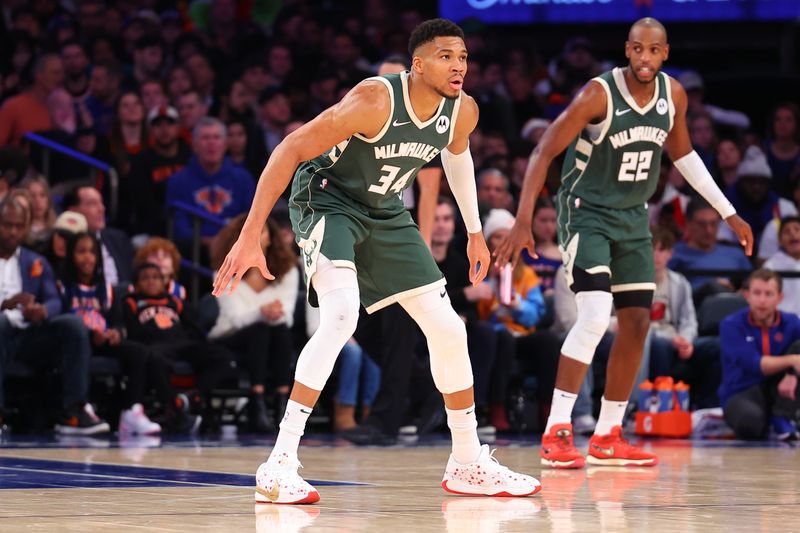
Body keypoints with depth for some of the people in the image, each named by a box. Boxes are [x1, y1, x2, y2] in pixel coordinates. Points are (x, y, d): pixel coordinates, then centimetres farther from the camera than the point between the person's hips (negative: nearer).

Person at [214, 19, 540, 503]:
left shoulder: (463, 111, -11)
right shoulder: (375, 100, -31)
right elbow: (290, 150, -29)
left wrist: (475, 232, 22)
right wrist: (250, 237, -32)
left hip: (385, 212, 7)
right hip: (327, 200, -7)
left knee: (448, 329, 4)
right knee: (341, 317, -30)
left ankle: (470, 465, 21)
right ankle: (279, 466, -28)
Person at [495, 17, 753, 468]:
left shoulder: (673, 95, -3)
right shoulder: (600, 94, -22)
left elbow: (683, 154, 15)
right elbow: (544, 153, -20)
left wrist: (729, 213, 15)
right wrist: (524, 222, -29)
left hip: (633, 218, 7)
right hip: (586, 213, -7)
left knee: (637, 322, 6)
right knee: (596, 313, -23)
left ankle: (608, 437, 17)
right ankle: (557, 432, -19)